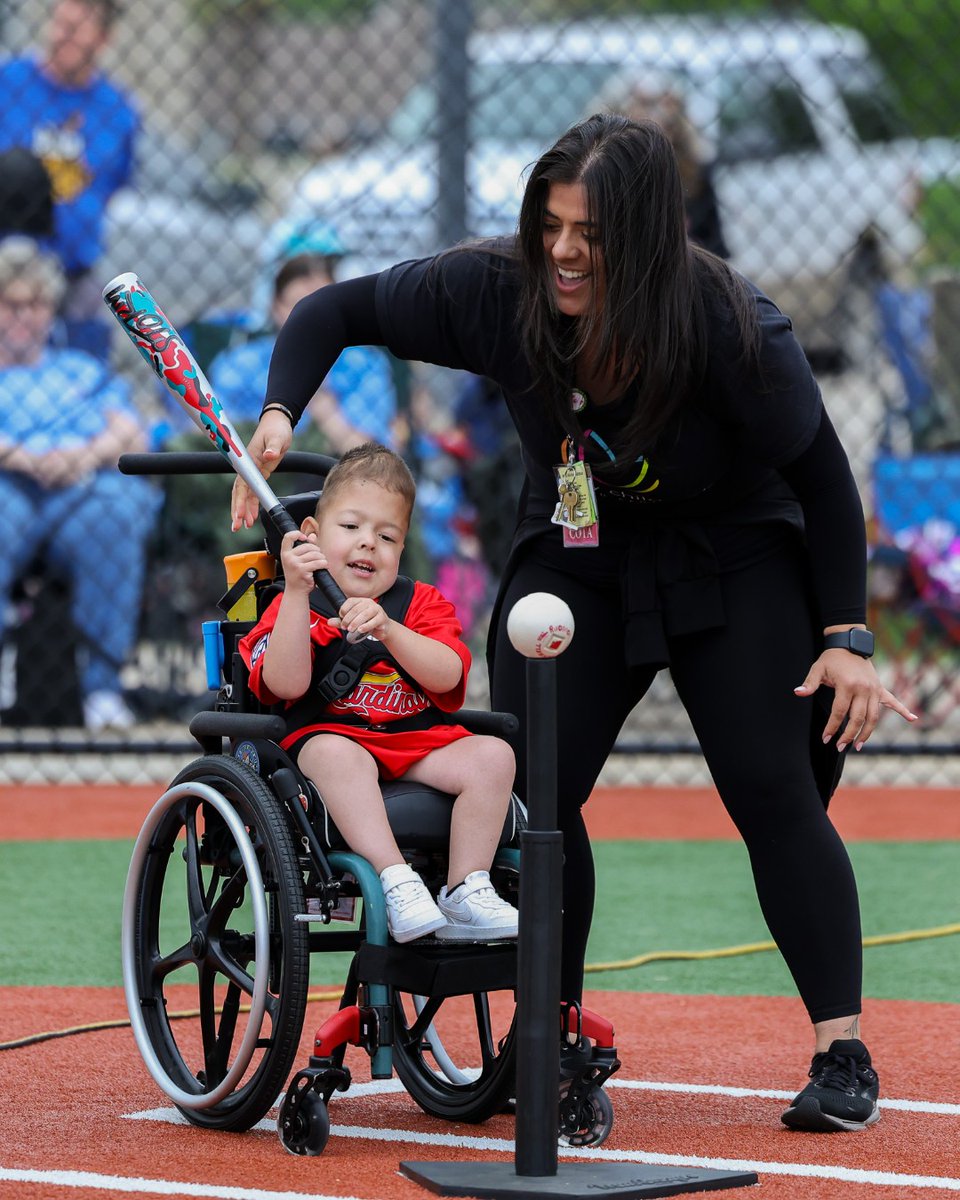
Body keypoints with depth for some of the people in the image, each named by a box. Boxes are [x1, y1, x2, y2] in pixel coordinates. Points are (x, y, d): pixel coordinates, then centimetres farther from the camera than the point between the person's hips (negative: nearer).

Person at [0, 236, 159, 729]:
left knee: (115, 505, -37)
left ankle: (102, 681, -35)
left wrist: (88, 454, -6)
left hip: (86, 488, 1)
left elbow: (134, 437, 17)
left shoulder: (83, 371, 34)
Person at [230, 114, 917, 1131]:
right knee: (529, 783, -8)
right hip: (574, 555, 4)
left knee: (771, 789, -15)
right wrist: (278, 415, -25)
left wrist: (845, 636, -20)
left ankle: (843, 1055, -9)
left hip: (735, 560, -4)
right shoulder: (496, 293, -21)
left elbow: (823, 475, -18)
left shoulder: (730, 328, -29)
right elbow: (337, 312, -7)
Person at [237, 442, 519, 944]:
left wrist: (388, 631, -24)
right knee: (338, 754, -38)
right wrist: (297, 592, -22)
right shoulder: (293, 607, 5)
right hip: (328, 731, -4)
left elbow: (447, 676, -7)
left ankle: (465, 893, -22)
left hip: (419, 743, 4)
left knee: (492, 754, -20)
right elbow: (287, 684, -15)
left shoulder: (422, 603, 13)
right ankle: (396, 883, -45)